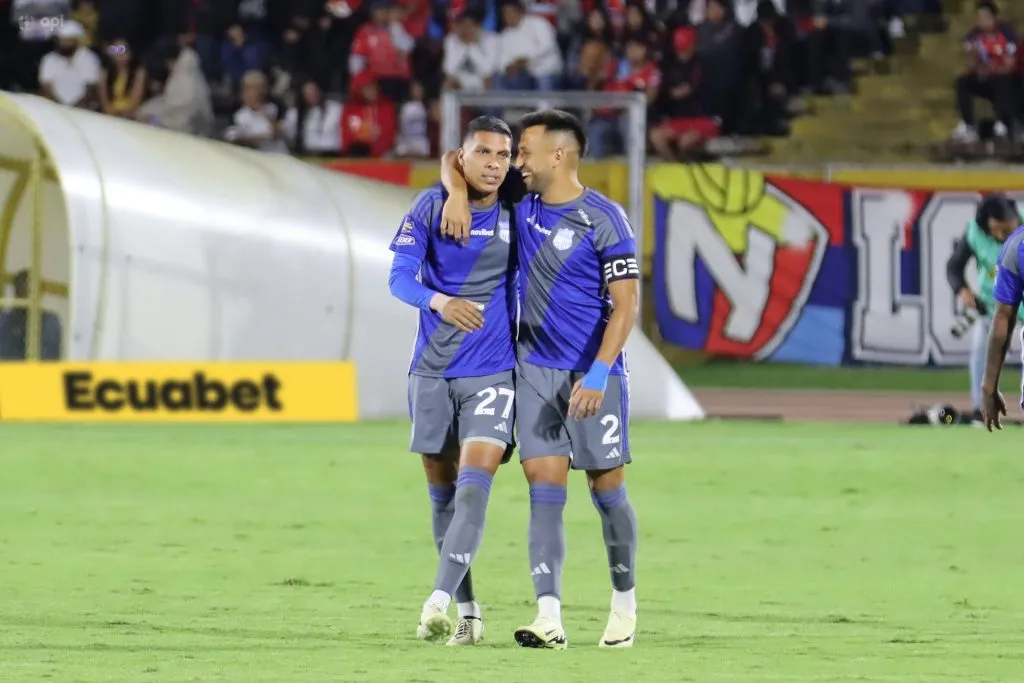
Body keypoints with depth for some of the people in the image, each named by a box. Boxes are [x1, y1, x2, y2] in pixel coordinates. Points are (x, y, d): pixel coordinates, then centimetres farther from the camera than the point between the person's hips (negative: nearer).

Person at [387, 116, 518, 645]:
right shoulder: (431, 207, -3)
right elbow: (399, 278, -9)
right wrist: (439, 301, -28)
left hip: (492, 372, -1)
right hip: (432, 372, 1)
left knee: (474, 482, -18)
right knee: (442, 492, 7)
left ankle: (439, 600, -25)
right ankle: (468, 611, 17)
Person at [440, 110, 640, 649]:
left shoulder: (603, 220, -12)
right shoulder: (521, 198, 4)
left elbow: (626, 304, -15)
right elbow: (455, 160, 14)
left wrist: (597, 374, -23)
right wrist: (458, 193, -8)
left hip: (593, 375, -4)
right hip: (535, 369, 4)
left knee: (607, 489, 5)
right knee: (544, 487, -6)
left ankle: (624, 604, 22)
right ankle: (549, 618, -13)